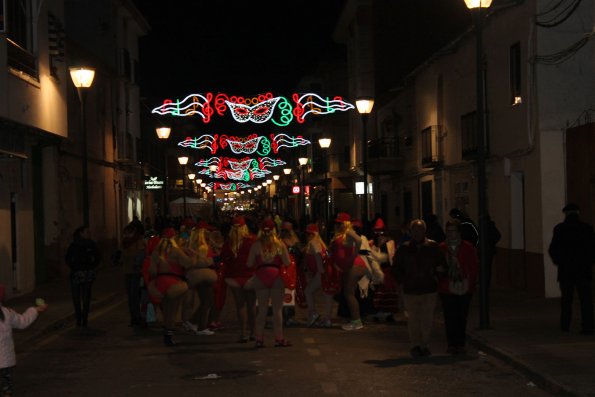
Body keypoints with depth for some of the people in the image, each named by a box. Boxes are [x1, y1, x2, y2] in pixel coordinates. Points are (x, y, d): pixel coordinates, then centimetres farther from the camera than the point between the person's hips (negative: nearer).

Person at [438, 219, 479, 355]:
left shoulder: (468, 247, 2)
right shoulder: (441, 248, 4)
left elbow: (475, 267, 5)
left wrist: (470, 282, -5)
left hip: (464, 289, -1)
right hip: (446, 289, 1)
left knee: (462, 317, 2)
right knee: (449, 318, 1)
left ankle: (460, 344, 10)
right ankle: (451, 344, 9)